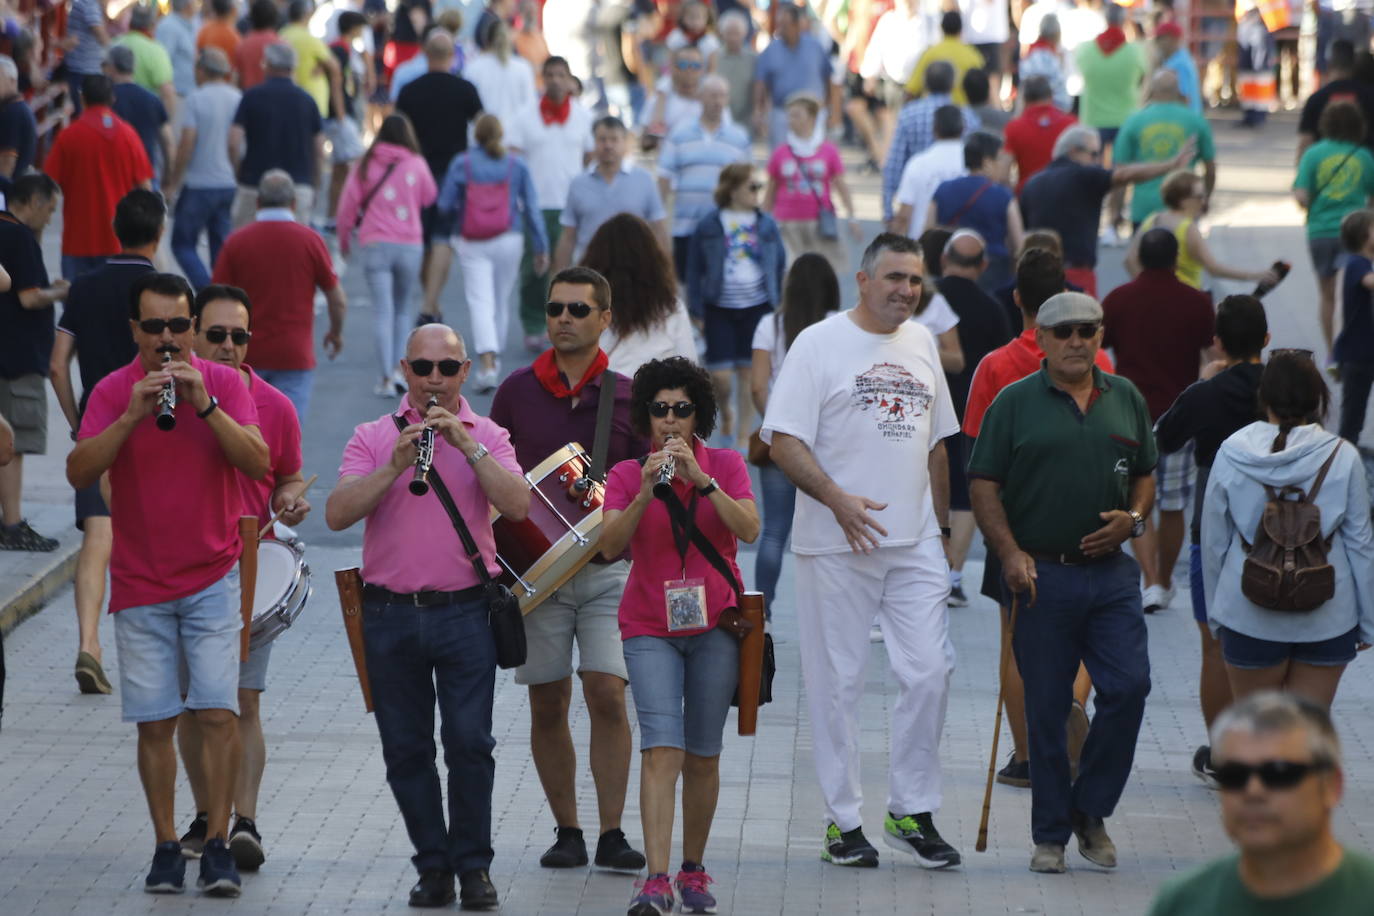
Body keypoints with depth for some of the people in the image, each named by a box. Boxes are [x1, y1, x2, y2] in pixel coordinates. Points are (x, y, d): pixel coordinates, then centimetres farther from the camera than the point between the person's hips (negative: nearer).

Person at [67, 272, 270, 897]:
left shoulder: (223, 382, -1)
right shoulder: (113, 391, 0)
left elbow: (258, 463, -13)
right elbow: (79, 473, -11)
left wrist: (204, 404, -23)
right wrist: (131, 416, -23)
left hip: (212, 580, -1)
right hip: (140, 586, 1)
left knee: (218, 713, -8)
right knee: (154, 722, 1)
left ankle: (217, 845, -4)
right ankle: (166, 848, 8)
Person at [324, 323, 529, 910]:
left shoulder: (488, 437, 5)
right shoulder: (373, 438, 6)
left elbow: (517, 507, -11)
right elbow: (337, 515, -7)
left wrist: (468, 446, -18)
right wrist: (394, 466, -18)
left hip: (464, 613, -1)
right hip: (391, 614, 1)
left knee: (469, 741, -7)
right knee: (405, 747, 5)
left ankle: (473, 865, 4)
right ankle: (433, 866, 14)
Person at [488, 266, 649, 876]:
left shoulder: (627, 396, 3)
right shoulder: (517, 391, 5)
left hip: (608, 568, -1)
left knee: (608, 695, -11)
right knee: (547, 706, 3)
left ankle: (611, 835, -7)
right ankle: (566, 832, 14)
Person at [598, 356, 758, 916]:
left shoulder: (726, 465, 2)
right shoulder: (627, 475, 1)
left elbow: (748, 530, -14)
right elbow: (609, 545, -13)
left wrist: (701, 480, -23)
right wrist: (645, 493, -25)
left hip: (714, 623, 1)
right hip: (650, 628, -1)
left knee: (703, 756, 7)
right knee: (662, 748, -15)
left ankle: (693, 870, 21)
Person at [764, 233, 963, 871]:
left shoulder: (921, 344, 14)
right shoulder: (819, 344, -4)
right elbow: (784, 441, -11)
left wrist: (941, 525, 18)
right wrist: (838, 499, -24)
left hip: (915, 544, 5)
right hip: (836, 547, -5)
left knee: (929, 673, -1)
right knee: (837, 682, 2)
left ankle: (912, 812, 10)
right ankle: (843, 821, 10)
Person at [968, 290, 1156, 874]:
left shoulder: (1126, 399, 11)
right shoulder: (1015, 403, 0)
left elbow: (1145, 473, 19)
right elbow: (983, 485, -1)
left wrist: (1133, 517, -2)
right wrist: (1010, 553, -12)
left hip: (1111, 571, 3)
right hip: (1041, 574, -3)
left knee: (1129, 686, -7)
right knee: (1047, 709, 2)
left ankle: (1090, 810, 12)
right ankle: (1050, 834, 12)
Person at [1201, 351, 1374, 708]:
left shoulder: (1231, 454, -5)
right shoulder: (1342, 457, -7)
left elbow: (1214, 542, 2)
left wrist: (1216, 612, 14)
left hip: (1249, 613, 0)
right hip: (1327, 618, 0)